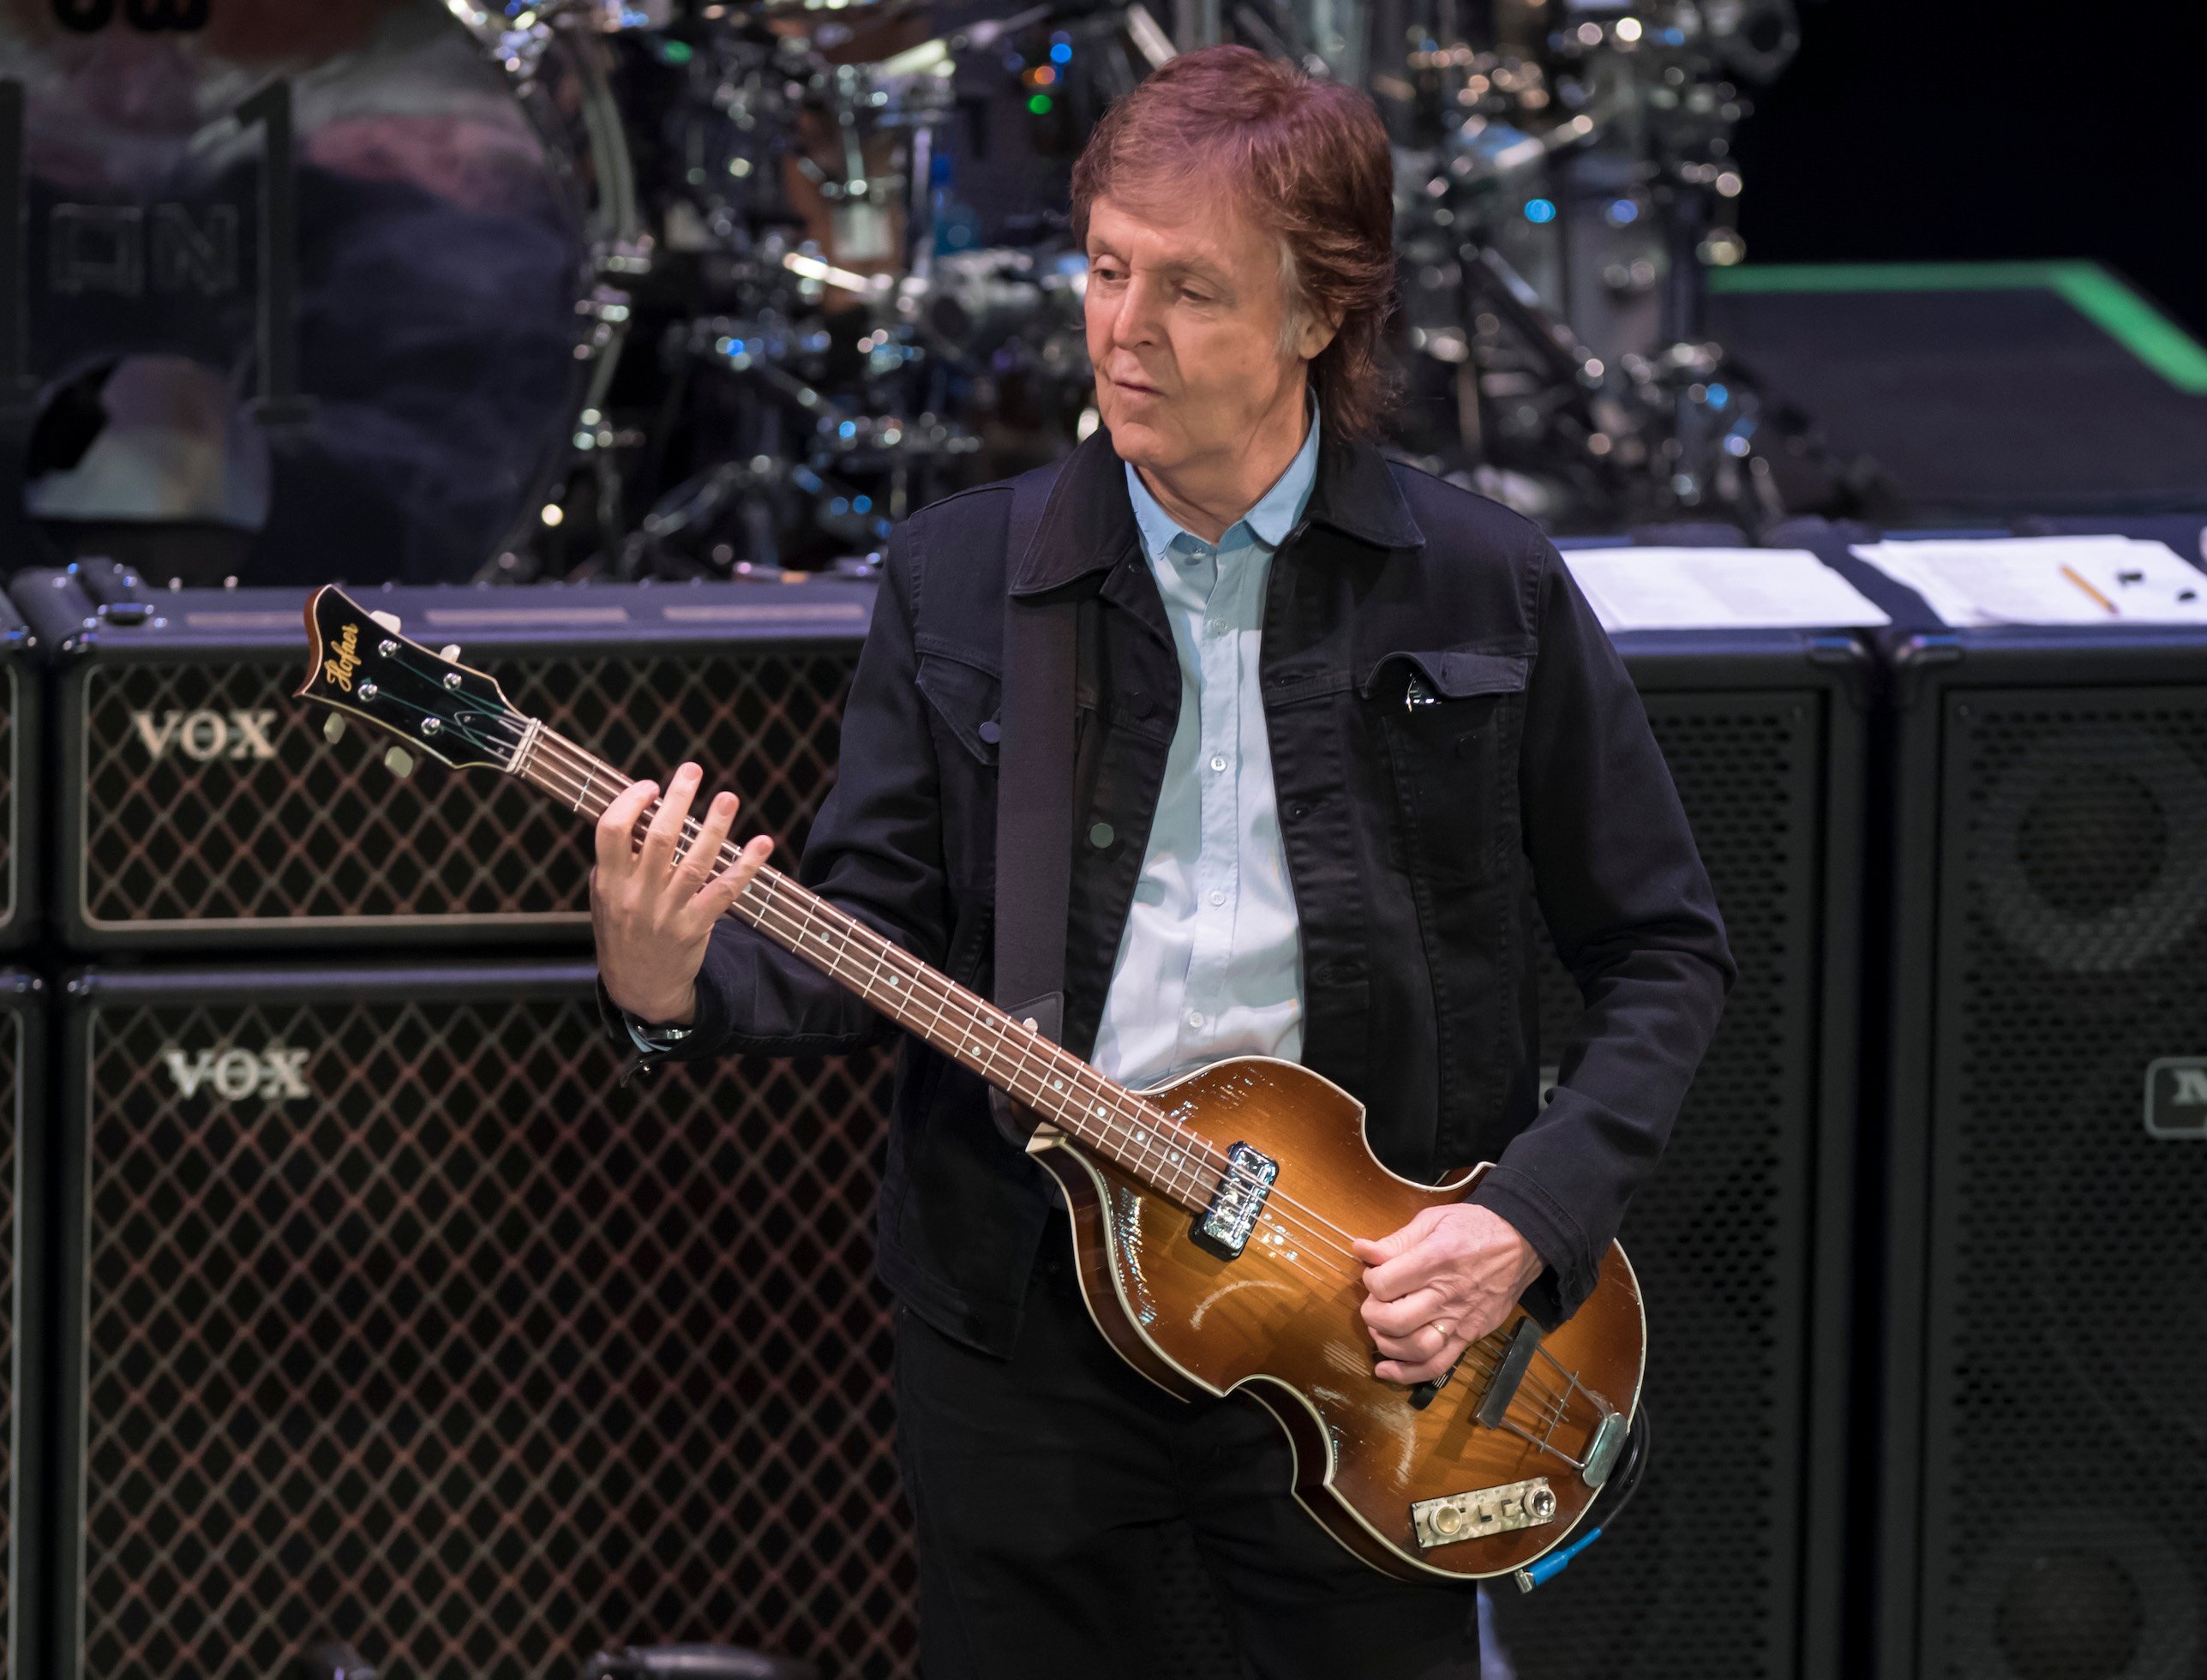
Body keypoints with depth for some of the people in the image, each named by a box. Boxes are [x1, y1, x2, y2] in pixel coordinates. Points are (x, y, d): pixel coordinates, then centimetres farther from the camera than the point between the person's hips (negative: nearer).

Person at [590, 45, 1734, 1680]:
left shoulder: (1490, 592, -2)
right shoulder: (959, 579, 2)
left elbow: (1662, 949, 3)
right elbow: (874, 937, -1)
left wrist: (1531, 1220, -9)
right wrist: (678, 989, -21)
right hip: (1022, 1304, 1)